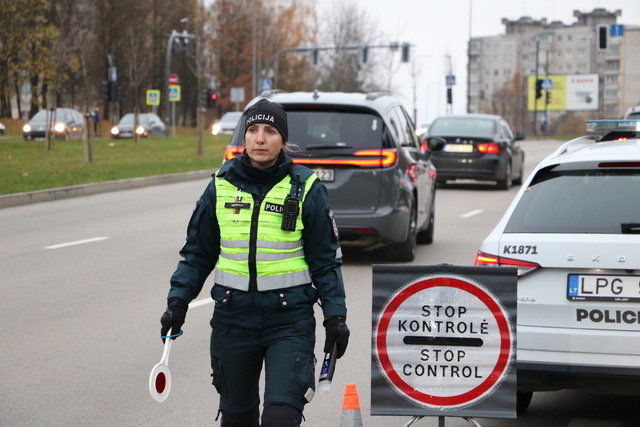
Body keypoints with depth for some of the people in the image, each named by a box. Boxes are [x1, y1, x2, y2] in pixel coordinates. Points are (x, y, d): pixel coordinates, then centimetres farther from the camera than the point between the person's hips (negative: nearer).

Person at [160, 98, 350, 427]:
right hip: (232, 316, 3)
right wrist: (178, 300, 3)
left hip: (289, 319, -3)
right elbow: (198, 252, 12)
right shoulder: (221, 185, 4)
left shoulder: (305, 189, -2)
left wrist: (335, 316, -2)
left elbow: (326, 259, 2)